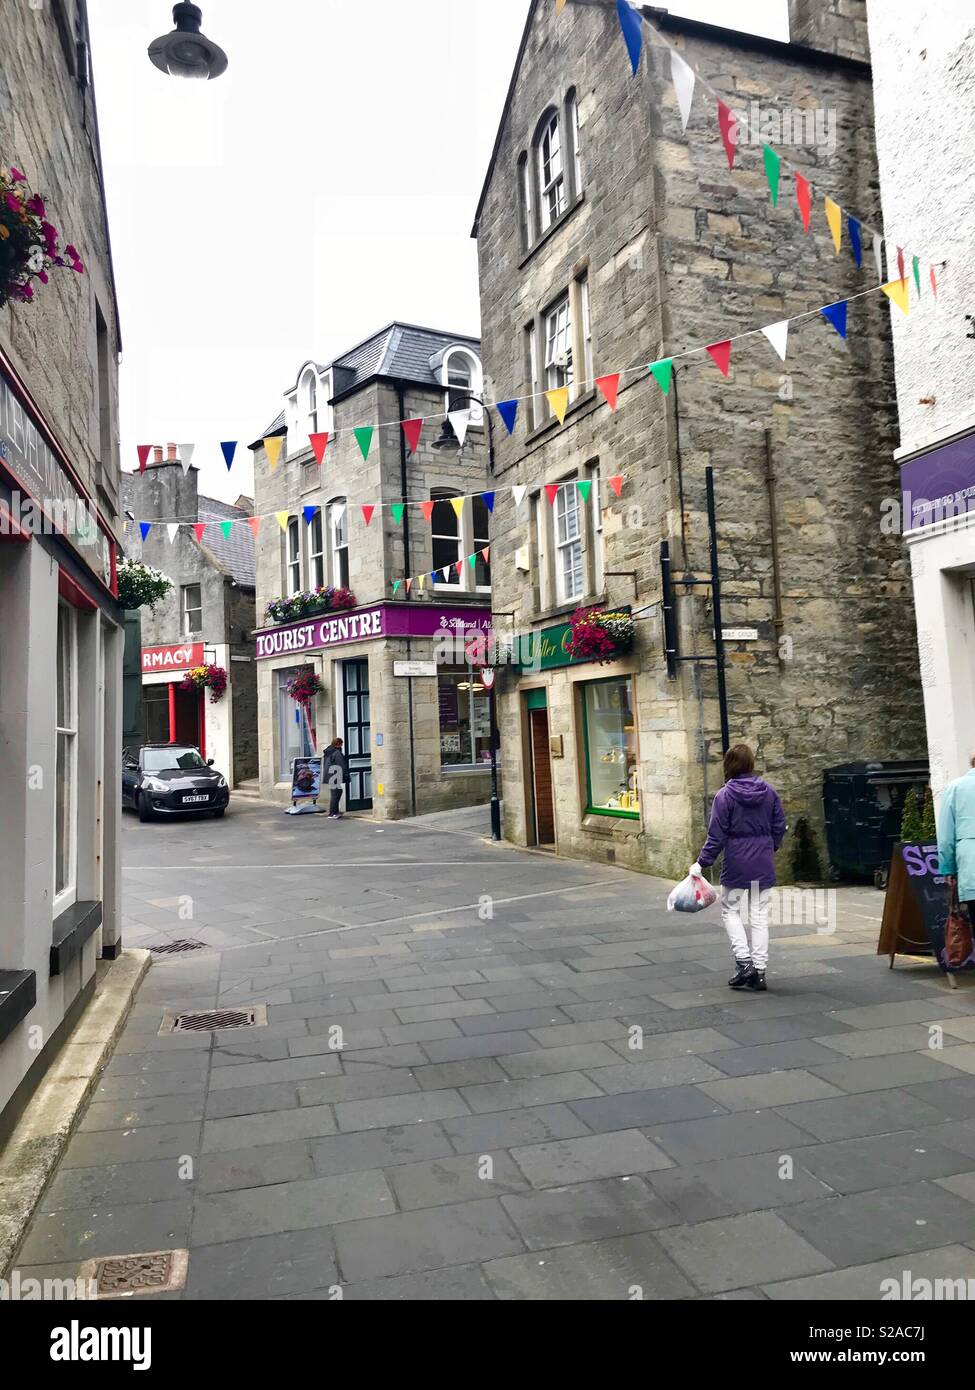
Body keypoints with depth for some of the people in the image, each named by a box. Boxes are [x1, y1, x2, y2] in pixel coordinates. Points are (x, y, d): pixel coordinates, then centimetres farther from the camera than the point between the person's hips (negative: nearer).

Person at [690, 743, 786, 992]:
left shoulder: (725, 796, -12)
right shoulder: (769, 792, 0)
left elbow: (716, 835, -12)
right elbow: (779, 827, 6)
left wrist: (702, 863, -5)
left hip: (736, 864, -4)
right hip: (763, 864, 4)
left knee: (730, 910, 13)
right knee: (760, 915, 11)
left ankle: (744, 962, 1)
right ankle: (759, 971, 13)